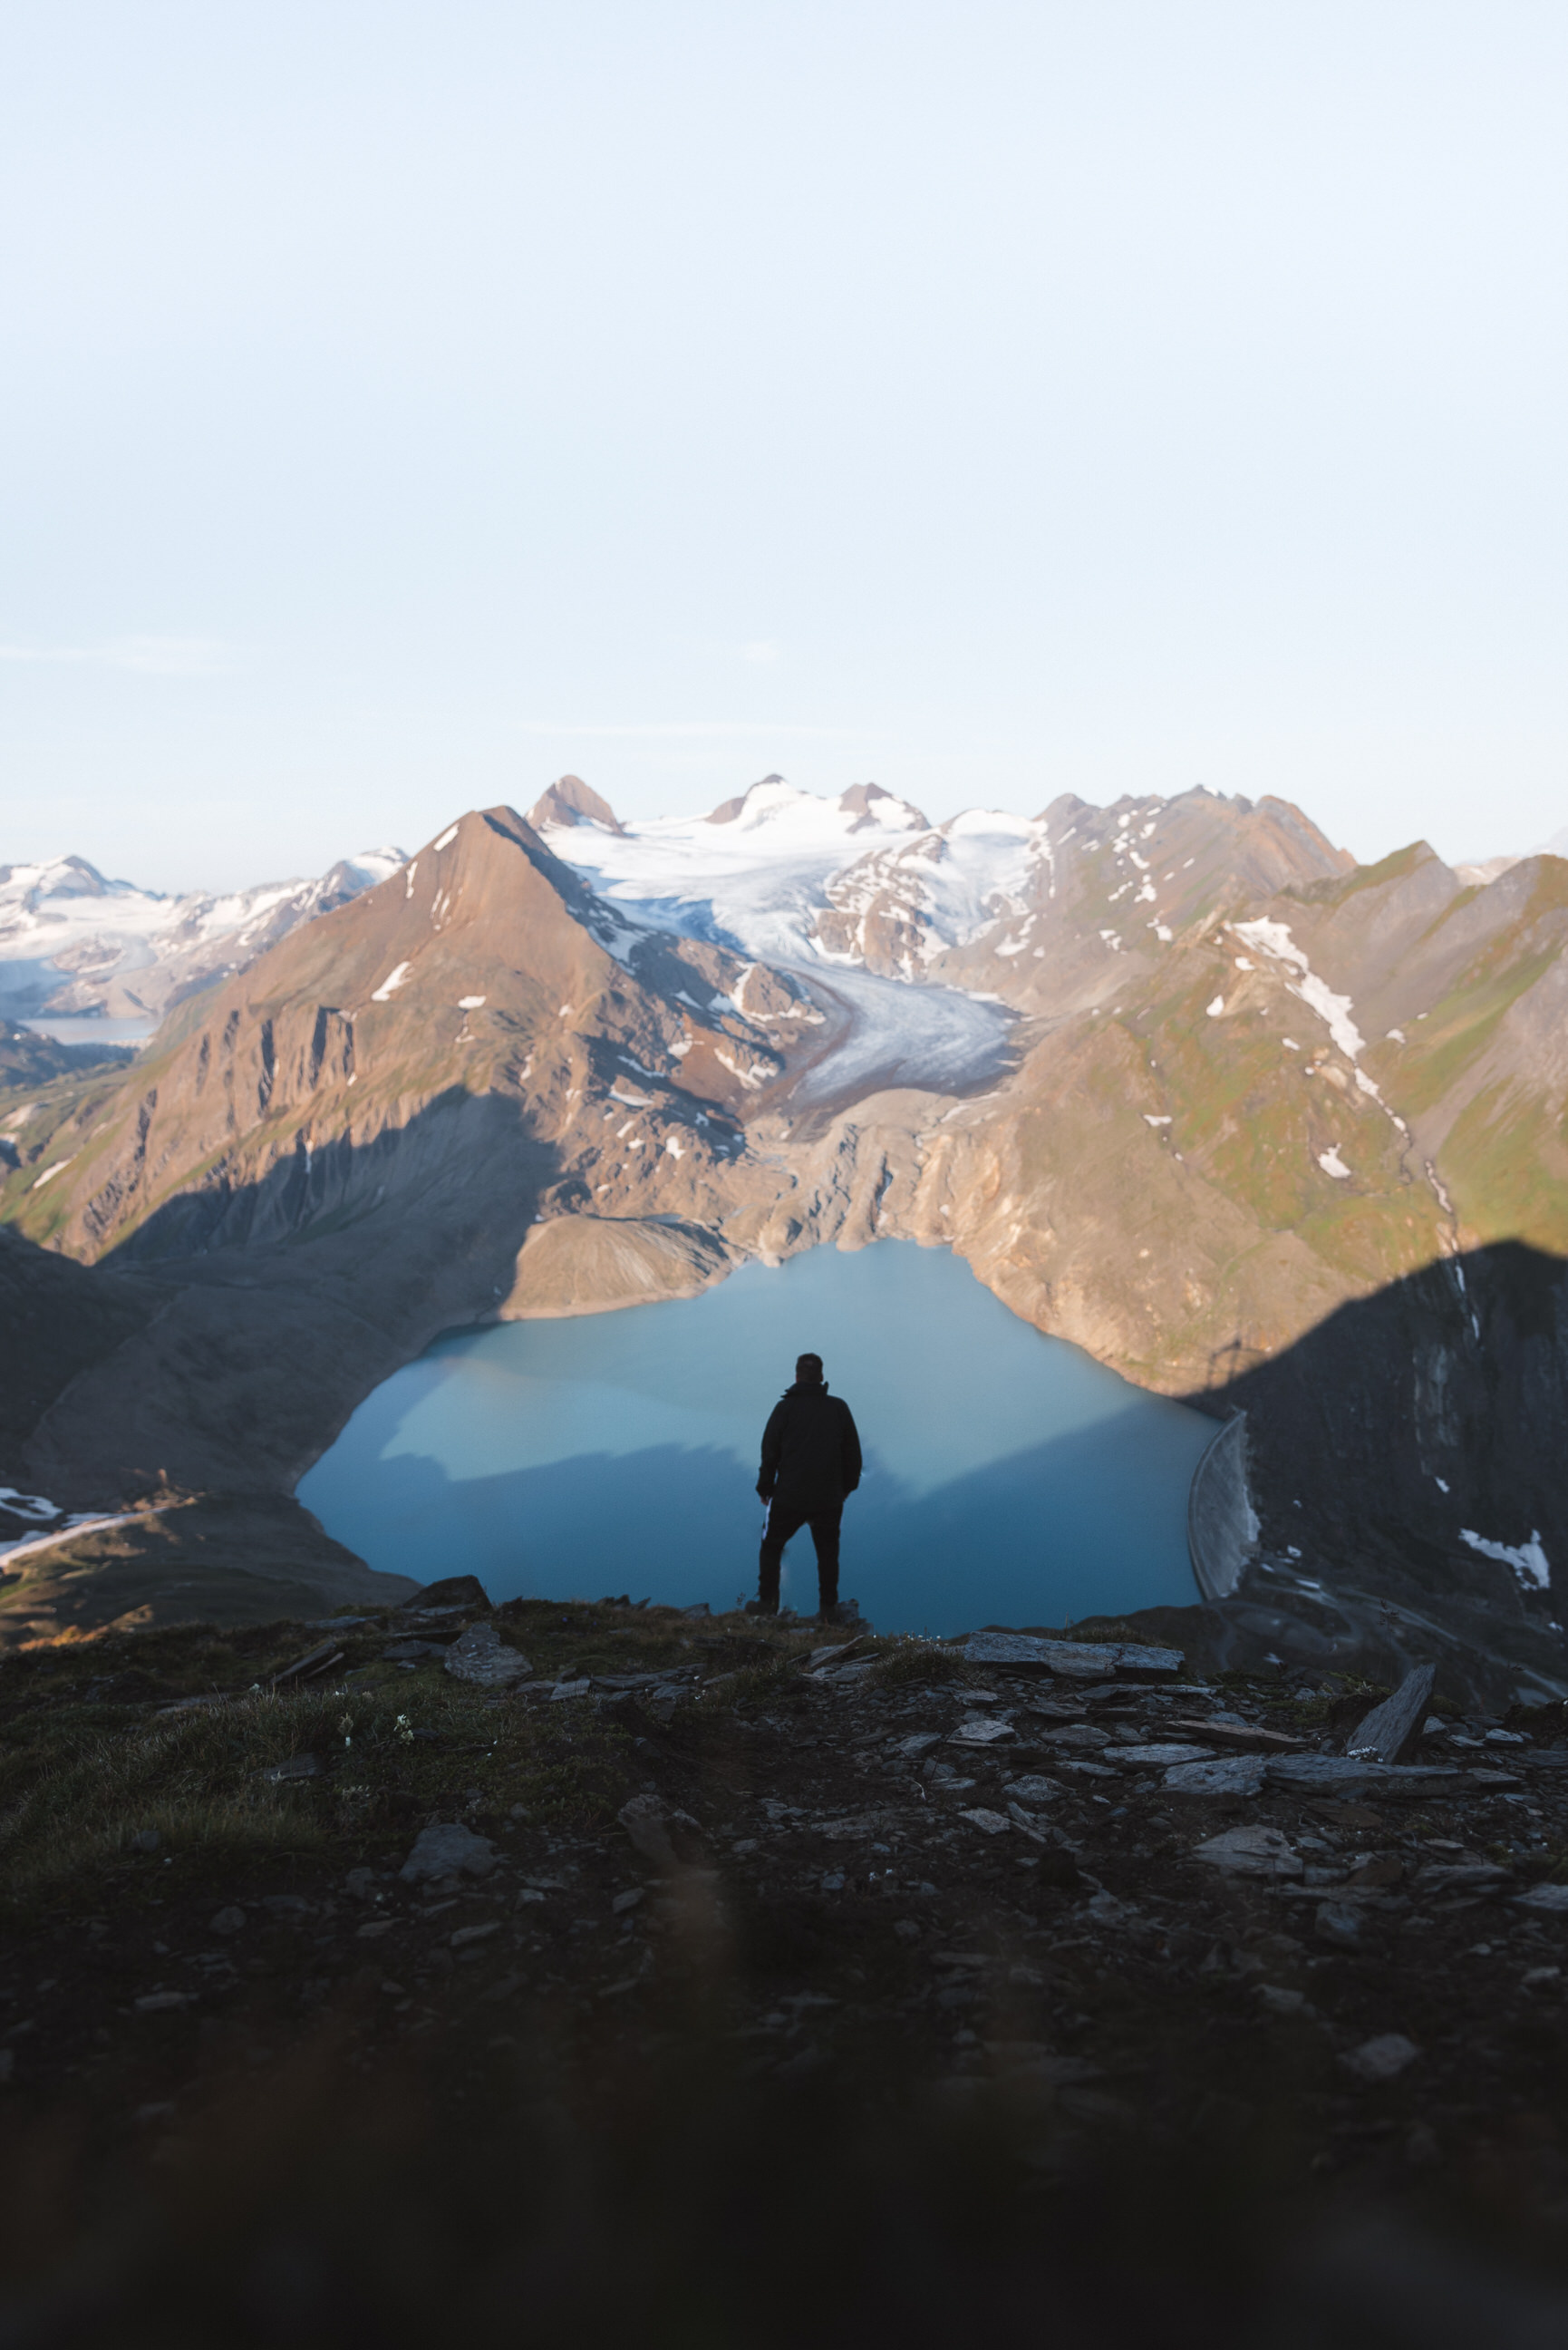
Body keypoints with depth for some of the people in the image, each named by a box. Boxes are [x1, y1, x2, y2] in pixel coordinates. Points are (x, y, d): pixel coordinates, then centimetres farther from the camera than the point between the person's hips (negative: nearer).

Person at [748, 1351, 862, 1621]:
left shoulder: (785, 1408, -4)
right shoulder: (839, 1408, 2)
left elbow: (770, 1452, -2)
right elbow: (853, 1454, 7)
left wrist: (765, 1488, 9)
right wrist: (847, 1487, 18)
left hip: (789, 1497, -2)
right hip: (829, 1498, 2)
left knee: (771, 1546, 15)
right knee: (828, 1553, 14)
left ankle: (767, 1601, 13)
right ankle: (828, 1608, 15)